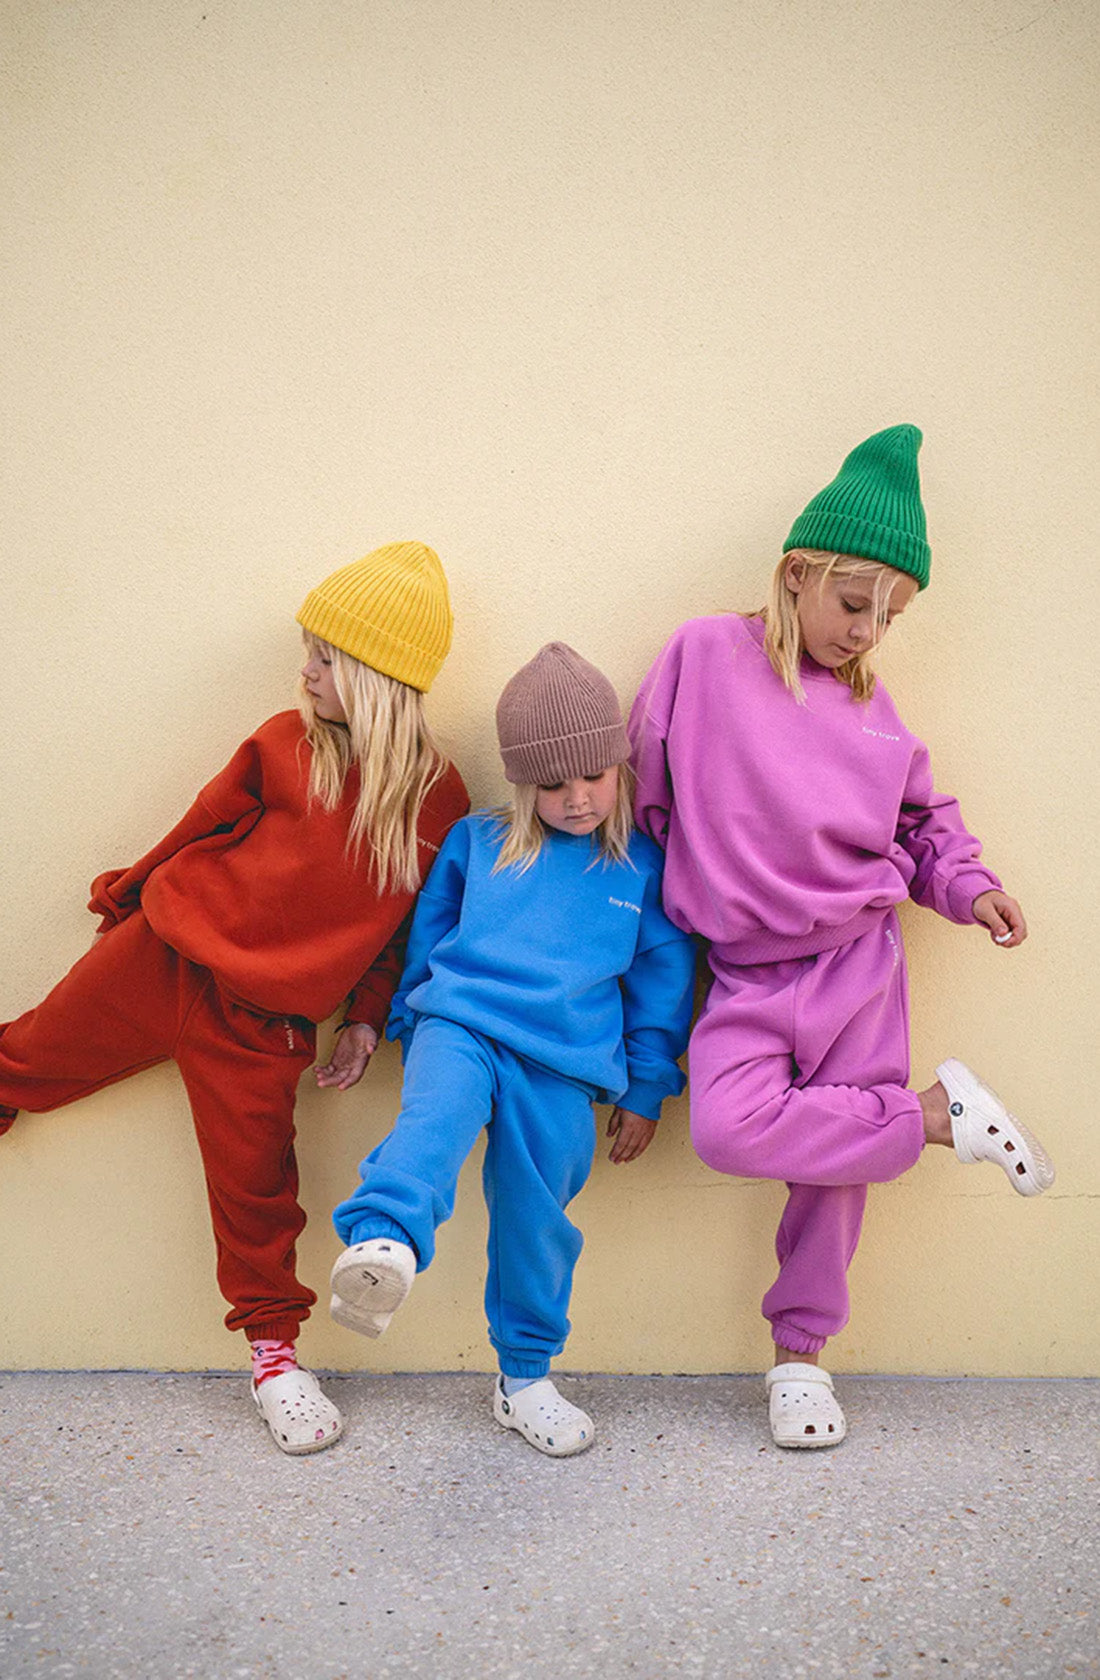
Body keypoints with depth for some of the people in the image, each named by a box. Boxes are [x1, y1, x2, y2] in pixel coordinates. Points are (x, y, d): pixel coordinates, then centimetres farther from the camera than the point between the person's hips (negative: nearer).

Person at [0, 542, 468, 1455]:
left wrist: (368, 1017, 4)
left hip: (263, 1017, -1)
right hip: (165, 954, 1)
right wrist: (128, 898, 18)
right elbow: (205, 825, 9)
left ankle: (273, 1346, 20)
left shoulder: (440, 800, -5)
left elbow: (409, 925, 5)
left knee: (256, 1177, 2)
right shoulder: (286, 743, -4)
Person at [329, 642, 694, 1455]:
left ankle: (525, 1379, 23)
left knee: (536, 1221, 3)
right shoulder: (477, 843, 12)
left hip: (563, 1064, 1)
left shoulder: (642, 866, 11)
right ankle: (384, 1240, -60)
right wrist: (411, 1023, 21)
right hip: (459, 1024, -1)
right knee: (437, 1113, -33)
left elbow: (663, 980, 15)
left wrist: (645, 1090, 15)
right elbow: (427, 935, 21)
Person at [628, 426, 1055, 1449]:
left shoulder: (869, 704, 5)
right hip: (747, 975, -2)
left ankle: (800, 1349, 24)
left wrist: (965, 887, 2)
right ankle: (937, 1115, -5)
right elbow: (648, 790, 4)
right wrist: (662, 895, 6)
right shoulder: (707, 654, -3)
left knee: (837, 1163, 4)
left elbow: (920, 821, 18)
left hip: (858, 959, 2)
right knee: (732, 1132, -23)